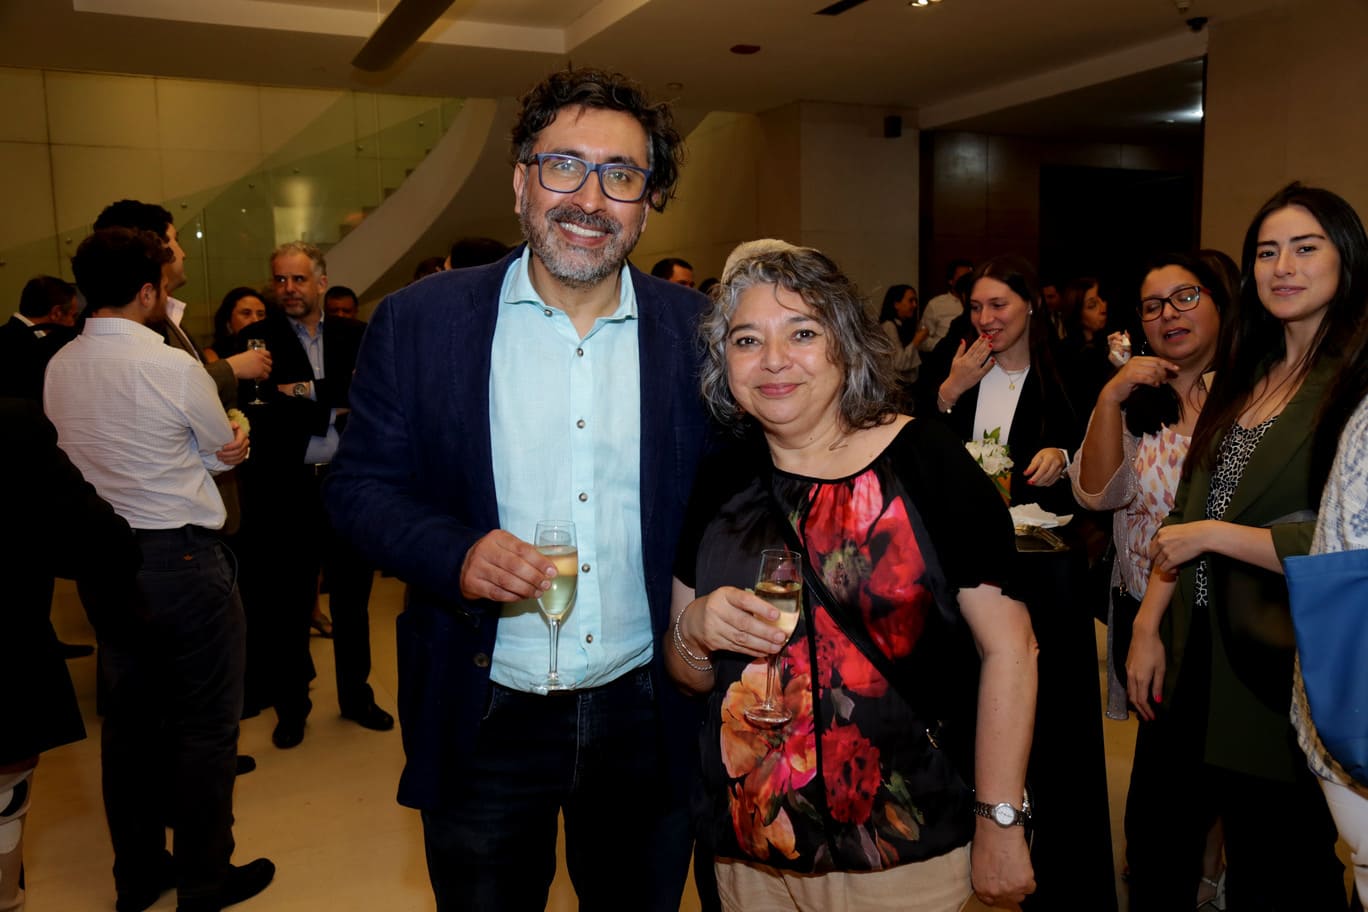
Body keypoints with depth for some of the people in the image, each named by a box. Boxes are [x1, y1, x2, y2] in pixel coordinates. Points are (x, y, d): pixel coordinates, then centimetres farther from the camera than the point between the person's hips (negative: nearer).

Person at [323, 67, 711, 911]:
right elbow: (359, 483, -2)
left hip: (648, 718, 2)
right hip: (484, 721, -1)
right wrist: (455, 553, -20)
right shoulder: (418, 320, -5)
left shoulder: (700, 332, -3)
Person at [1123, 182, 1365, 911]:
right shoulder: (1243, 376, 10)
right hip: (1191, 657, 7)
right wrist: (1149, 623, 4)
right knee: (1157, 850, 20)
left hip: (1281, 673, -6)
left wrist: (1214, 534, -15)